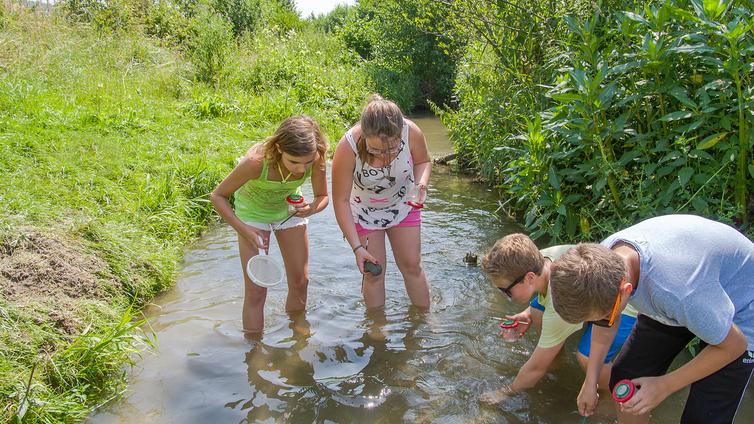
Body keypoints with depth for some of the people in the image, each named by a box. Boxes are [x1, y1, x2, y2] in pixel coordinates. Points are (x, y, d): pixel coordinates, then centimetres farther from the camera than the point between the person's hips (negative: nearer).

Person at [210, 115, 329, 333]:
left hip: (289, 208, 3)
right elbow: (218, 196, -23)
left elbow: (322, 197, -12)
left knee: (300, 281, 11)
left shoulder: (317, 159, -31)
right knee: (256, 290, -5)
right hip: (253, 211, -3)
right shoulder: (257, 161, -39)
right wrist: (245, 230, -30)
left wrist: (312, 208, -35)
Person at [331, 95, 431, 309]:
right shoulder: (348, 147, -35)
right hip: (364, 212, -2)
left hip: (403, 206, 2)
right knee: (373, 272, 2)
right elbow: (341, 200, -26)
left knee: (412, 265, 6)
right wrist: (357, 247, -27)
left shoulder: (411, 132, -30)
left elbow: (423, 162, -5)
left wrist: (421, 184, -28)